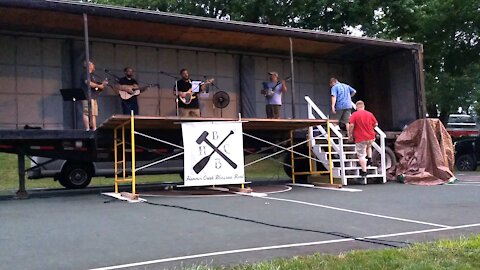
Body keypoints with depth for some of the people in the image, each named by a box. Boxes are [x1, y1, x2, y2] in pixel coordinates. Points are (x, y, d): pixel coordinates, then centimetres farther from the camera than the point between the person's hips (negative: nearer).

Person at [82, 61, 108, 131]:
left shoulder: (94, 76, 25)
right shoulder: (85, 74, 0)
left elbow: (99, 89, 24)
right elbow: (88, 83, -16)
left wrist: (103, 84, 3)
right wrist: (99, 86, -8)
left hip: (94, 97, 9)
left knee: (94, 114, 4)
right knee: (87, 113, -12)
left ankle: (94, 129, 3)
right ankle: (88, 129, -15)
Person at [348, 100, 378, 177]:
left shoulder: (354, 115, -7)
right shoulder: (370, 114, 5)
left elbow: (351, 125, -15)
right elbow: (376, 124, 10)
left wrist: (350, 135, -3)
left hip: (360, 138, -4)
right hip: (370, 137, 5)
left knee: (361, 155, 1)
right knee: (368, 146, 37)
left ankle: (364, 172, 0)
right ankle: (369, 159, 24)